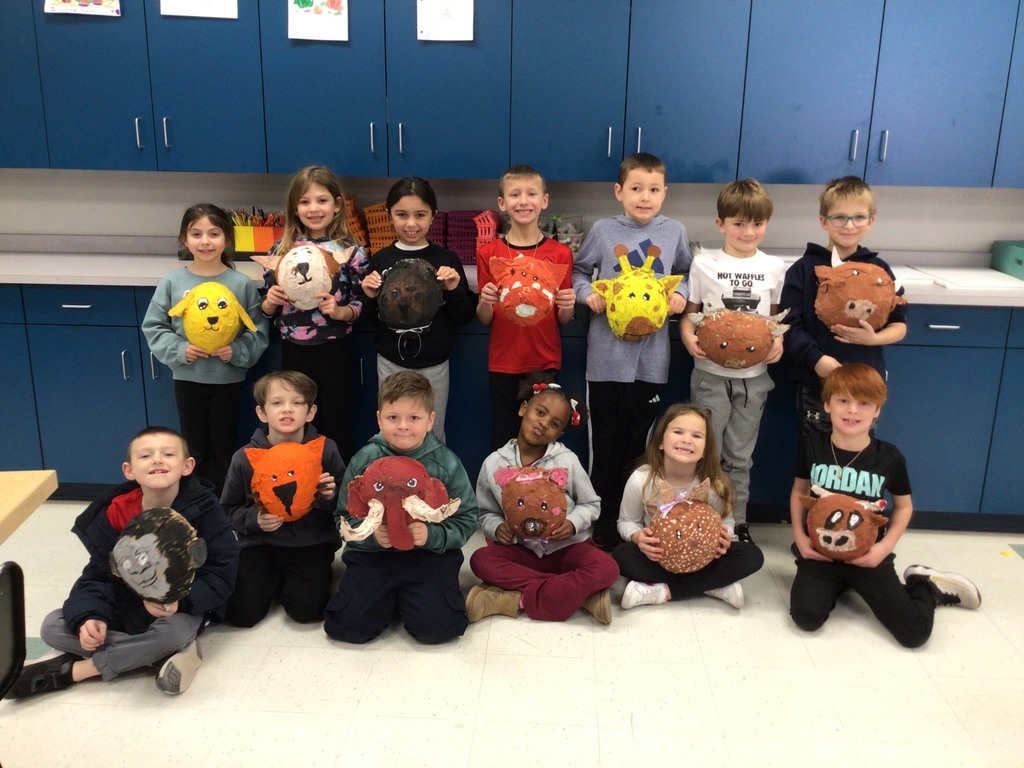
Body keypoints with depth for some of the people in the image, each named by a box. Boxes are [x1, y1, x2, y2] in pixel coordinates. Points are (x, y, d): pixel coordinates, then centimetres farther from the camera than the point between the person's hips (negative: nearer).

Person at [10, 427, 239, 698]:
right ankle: (166, 653, -21)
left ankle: (70, 670, -18)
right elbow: (99, 574, -5)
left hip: (180, 608, -4)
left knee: (174, 631, -38)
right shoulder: (115, 513, -9)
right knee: (53, 627, -13)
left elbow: (220, 577, -19)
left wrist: (180, 600, -37)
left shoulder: (203, 511, -19)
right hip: (126, 605, 5)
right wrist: (89, 616, -25)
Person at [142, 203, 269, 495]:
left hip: (228, 379, -1)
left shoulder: (242, 284, -9)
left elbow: (258, 332, -4)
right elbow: (153, 327, 0)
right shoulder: (172, 282, -6)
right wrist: (179, 349, -14)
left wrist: (237, 351, -20)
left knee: (223, 449, 13)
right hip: (187, 378, 1)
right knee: (194, 449, 15)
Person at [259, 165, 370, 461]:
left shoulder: (351, 252, -5)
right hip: (294, 352, 3)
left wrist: (340, 311, -21)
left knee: (335, 426, 8)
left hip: (334, 352, -2)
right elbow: (267, 310, 8)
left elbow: (362, 306, -2)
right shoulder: (281, 249, 2)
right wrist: (271, 300, -13)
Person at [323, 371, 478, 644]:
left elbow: (466, 520, -4)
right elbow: (345, 517, 1)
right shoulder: (364, 461, -3)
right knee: (349, 624, -15)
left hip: (430, 554, -1)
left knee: (435, 626, -20)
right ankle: (390, 597, 18)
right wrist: (371, 535, -20)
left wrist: (432, 535, -22)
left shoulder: (446, 463, -6)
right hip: (373, 552, 1)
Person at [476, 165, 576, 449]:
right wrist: (485, 301, -17)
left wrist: (567, 305, -16)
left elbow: (563, 320, 5)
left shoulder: (560, 253, -1)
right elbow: (485, 319, 3)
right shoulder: (488, 253, 0)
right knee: (503, 440, 6)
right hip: (503, 364, 0)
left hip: (545, 363, 0)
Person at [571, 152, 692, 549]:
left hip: (650, 356, 1)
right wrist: (588, 294, -11)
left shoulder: (674, 232, 2)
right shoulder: (602, 230, -2)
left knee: (639, 440, 12)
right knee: (606, 440, 8)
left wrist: (681, 294, -5)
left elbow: (685, 274, 15)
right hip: (606, 355, -1)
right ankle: (604, 518, 21)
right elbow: (579, 271, 8)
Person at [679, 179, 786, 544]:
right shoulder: (704, 264, -3)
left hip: (753, 374, 2)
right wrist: (689, 339, -18)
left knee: (740, 456, 12)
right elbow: (689, 312, 1)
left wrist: (779, 340, -8)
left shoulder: (774, 268, 3)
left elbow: (776, 316, 11)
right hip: (710, 372, -2)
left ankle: (737, 522, 26)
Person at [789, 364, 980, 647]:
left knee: (915, 632, -10)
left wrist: (885, 546, -8)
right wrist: (799, 537, -5)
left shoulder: (889, 457, -8)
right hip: (820, 551, 1)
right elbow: (799, 492, 8)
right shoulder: (812, 446, -6)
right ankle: (837, 586, 11)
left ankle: (926, 585, 24)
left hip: (867, 555, -1)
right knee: (806, 617, -21)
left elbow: (904, 506, 7)